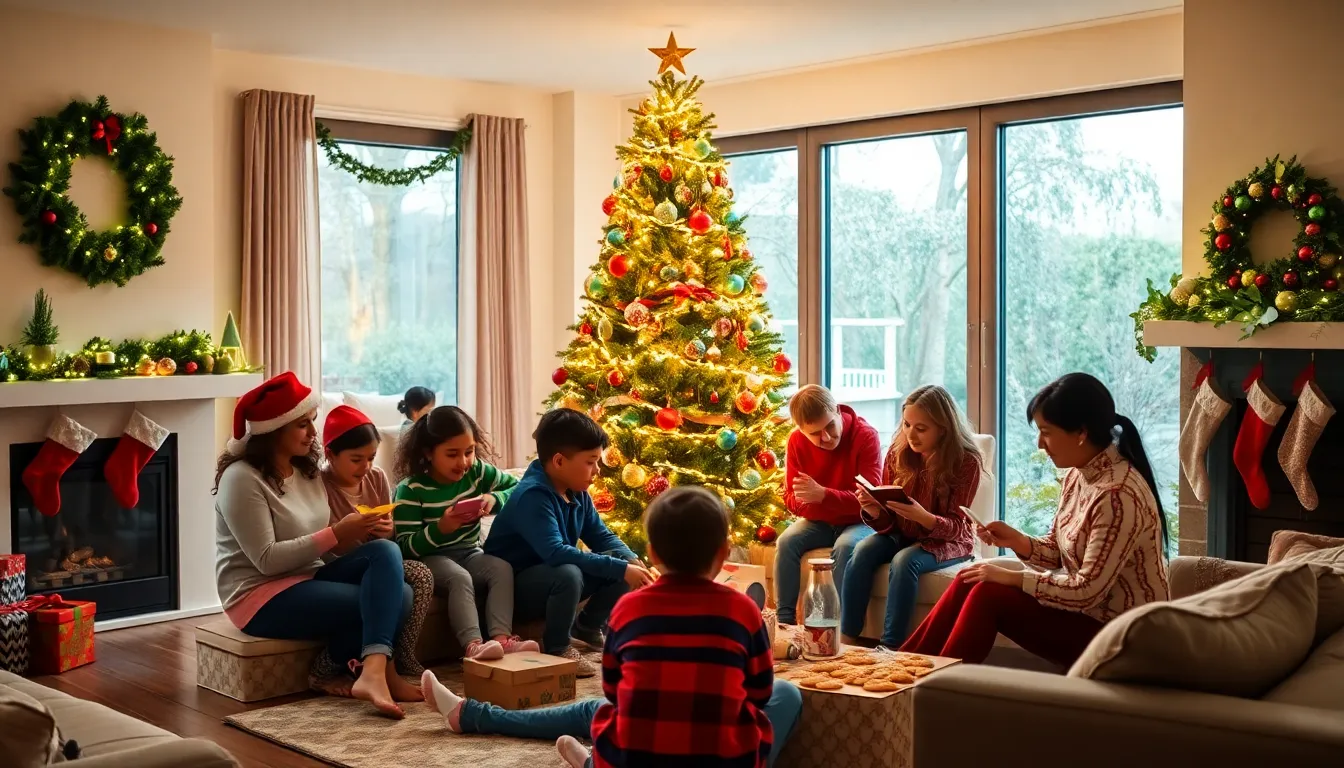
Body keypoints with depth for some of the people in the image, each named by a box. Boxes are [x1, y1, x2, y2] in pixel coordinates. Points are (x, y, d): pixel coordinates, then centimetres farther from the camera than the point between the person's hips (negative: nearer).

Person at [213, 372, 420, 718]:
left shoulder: (307, 470, 11)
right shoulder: (242, 479, -15)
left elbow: (317, 541, 9)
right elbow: (267, 560, -21)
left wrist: (354, 533, -11)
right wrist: (336, 534, -21)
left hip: (307, 579, 8)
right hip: (261, 597, -8)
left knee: (385, 551, -22)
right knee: (389, 599, -23)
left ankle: (372, 669, -29)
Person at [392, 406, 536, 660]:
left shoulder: (477, 472, -1)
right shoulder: (411, 490, -13)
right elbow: (406, 547, -16)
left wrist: (494, 498, -17)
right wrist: (440, 529, -34)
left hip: (470, 553, 5)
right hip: (431, 558, -4)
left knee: (502, 568, -26)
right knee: (460, 577, -35)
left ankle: (502, 638, -38)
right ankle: (472, 645, -47)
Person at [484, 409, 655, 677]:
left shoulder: (578, 494, 0)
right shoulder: (532, 496, -27)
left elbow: (603, 536, 6)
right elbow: (555, 551, -38)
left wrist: (633, 562, -16)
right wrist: (620, 569, -39)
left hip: (554, 577, 8)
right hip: (514, 586, -8)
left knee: (623, 563, -6)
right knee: (568, 574, -37)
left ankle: (586, 627, 13)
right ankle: (556, 647, -13)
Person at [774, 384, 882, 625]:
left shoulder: (866, 436, -19)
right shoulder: (796, 441, -8)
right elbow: (791, 499, -3)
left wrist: (823, 495, -36)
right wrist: (803, 499, -29)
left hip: (858, 521, -4)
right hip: (818, 521, 4)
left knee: (845, 547, -34)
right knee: (786, 542, -23)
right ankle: (785, 619, -18)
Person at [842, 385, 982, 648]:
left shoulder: (966, 461, -16)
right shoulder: (898, 453, -6)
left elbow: (955, 527, -17)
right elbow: (889, 523, -2)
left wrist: (922, 516, -38)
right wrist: (874, 511, -27)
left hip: (947, 541, -4)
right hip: (902, 535, 4)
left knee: (905, 561, -33)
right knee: (862, 552, -25)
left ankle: (891, 647, -30)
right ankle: (847, 639, -23)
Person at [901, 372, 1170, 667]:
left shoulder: (1117, 494, -26)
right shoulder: (1079, 475, 2)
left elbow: (1087, 590, -25)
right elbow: (1058, 551, 11)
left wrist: (1013, 577, -18)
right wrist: (1016, 540, -8)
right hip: (1090, 611, 9)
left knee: (989, 595, -17)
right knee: (972, 581, -2)